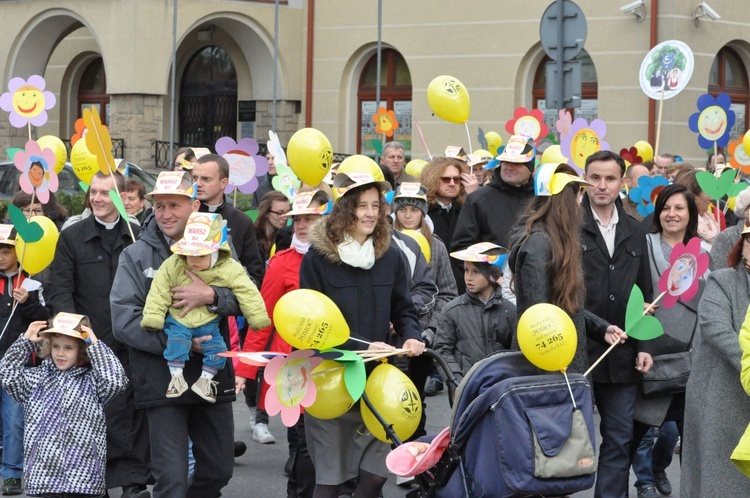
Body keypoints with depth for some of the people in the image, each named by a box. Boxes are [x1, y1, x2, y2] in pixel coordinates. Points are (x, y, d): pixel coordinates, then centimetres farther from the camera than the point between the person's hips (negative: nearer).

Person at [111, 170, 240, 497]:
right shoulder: (136, 256, -1)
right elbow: (124, 321, -10)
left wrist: (211, 296, -25)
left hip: (213, 378, 3)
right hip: (162, 381, -3)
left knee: (219, 470, 14)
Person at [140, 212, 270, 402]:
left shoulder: (229, 269, -15)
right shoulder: (172, 266, -13)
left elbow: (247, 293, -12)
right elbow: (159, 293, -9)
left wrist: (259, 319, -14)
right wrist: (153, 318, -12)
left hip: (208, 323, 2)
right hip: (178, 320, -2)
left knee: (218, 348, -8)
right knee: (176, 341, -24)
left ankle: (205, 380, 11)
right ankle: (176, 378, -11)